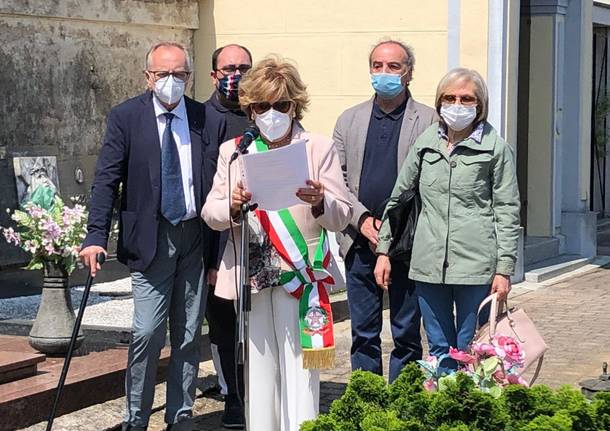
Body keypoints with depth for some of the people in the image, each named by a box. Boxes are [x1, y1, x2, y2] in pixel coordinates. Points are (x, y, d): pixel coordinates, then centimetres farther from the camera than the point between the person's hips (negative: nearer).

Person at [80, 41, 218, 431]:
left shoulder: (205, 118, 5)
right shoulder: (126, 117, -1)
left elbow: (216, 179, 5)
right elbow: (107, 180, -4)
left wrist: (218, 244, -2)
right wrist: (96, 237, -14)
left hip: (196, 237, 3)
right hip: (151, 237, -3)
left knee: (189, 335, 9)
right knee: (147, 333, -8)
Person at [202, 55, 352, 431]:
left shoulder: (320, 149, 4)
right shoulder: (233, 151, 11)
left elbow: (342, 217, 1)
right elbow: (210, 213, 6)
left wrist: (320, 202, -21)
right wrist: (232, 205, -16)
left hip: (300, 274, -2)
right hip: (251, 275, 3)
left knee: (299, 370, -6)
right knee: (257, 370, 7)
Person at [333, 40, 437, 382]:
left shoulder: (429, 121, 1)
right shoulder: (349, 120, 11)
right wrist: (362, 219, -8)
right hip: (360, 242, 3)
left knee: (407, 334, 5)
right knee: (363, 333, 8)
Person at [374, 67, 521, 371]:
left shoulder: (496, 148, 1)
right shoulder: (426, 143, 11)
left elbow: (507, 211, 0)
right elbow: (399, 195, 17)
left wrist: (504, 269, -5)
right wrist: (383, 249, 13)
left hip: (475, 265, -3)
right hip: (428, 264, 3)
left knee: (471, 353, 1)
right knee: (439, 351, 9)